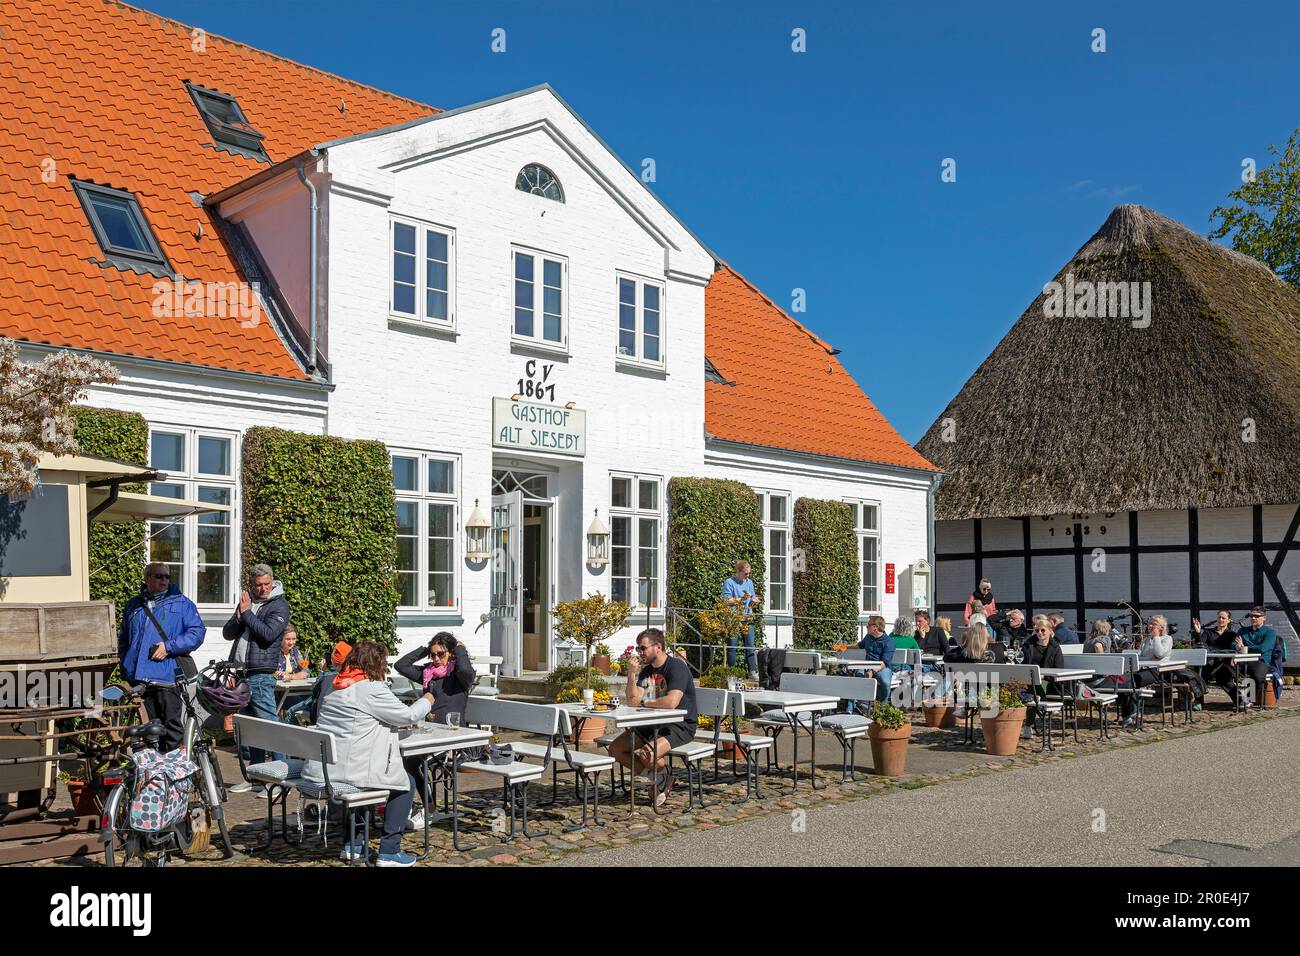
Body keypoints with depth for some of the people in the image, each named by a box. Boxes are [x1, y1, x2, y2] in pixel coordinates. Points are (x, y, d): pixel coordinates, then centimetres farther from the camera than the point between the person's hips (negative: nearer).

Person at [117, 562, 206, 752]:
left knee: (172, 726, -5)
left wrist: (169, 646, -13)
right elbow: (123, 638, 26)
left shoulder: (181, 603, 4)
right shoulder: (133, 605, 17)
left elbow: (197, 632, -5)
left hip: (168, 677, -4)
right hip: (141, 679, 4)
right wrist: (125, 666, 14)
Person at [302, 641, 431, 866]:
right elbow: (408, 716, -5)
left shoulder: (335, 685, 12)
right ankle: (389, 852, 8)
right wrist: (427, 701, 14)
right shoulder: (372, 689, -12)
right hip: (351, 770, -8)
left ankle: (353, 844, 33)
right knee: (406, 782, 12)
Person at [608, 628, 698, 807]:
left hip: (681, 726, -9)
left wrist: (644, 703, -13)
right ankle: (657, 778, 3)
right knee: (615, 749, -2)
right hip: (655, 723, 9)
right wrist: (632, 673, -12)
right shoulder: (646, 670, 10)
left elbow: (671, 702, -30)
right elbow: (632, 701, 1)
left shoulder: (677, 667, -16)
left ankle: (663, 776, 3)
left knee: (648, 754, -32)